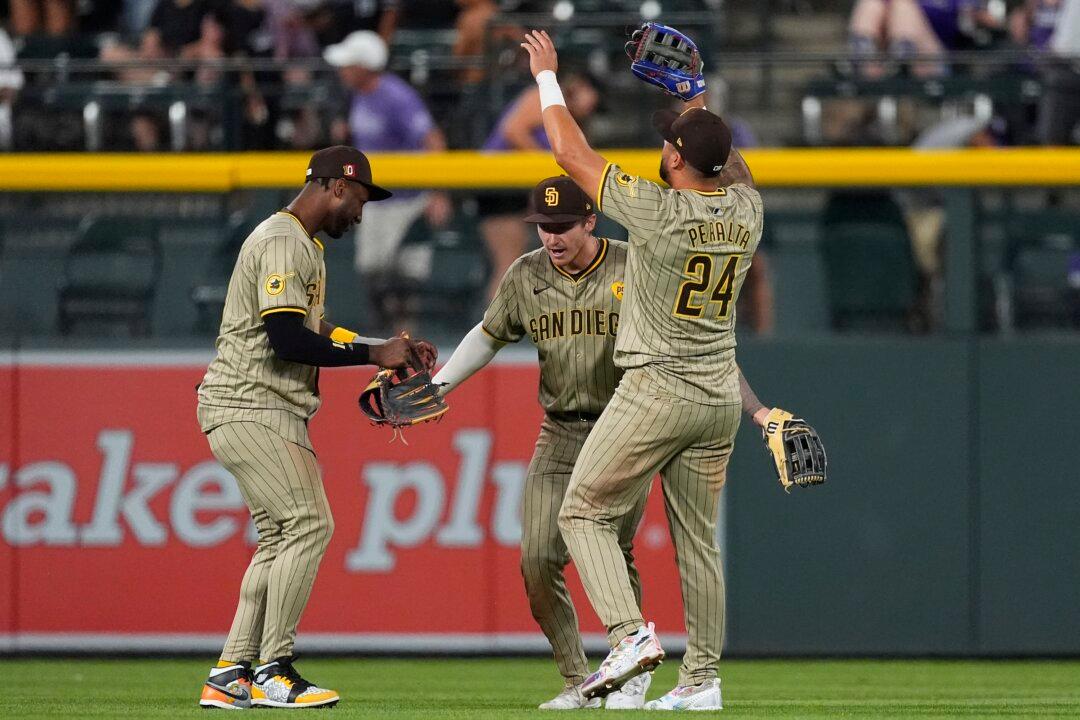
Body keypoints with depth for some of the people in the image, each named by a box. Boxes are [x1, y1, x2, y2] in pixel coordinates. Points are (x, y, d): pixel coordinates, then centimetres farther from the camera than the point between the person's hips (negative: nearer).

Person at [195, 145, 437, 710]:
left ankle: (230, 675, 9)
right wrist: (373, 355, -18)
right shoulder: (284, 242, -14)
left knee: (282, 537, 9)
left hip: (274, 414, 11)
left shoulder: (303, 245, 20)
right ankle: (272, 671, -12)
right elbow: (286, 341, -23)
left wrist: (389, 348, 15)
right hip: (249, 406, -11)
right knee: (308, 522, -14)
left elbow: (313, 335, 25)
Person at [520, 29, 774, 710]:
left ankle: (631, 633, -16)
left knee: (585, 512, 2)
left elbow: (572, 152, -8)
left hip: (656, 392, -6)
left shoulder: (660, 212, -17)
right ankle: (702, 679, 11)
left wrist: (547, 75, 4)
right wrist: (699, 104, 33)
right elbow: (733, 162, 26)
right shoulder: (746, 211, -1)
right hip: (721, 398, 6)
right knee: (698, 536, 12)